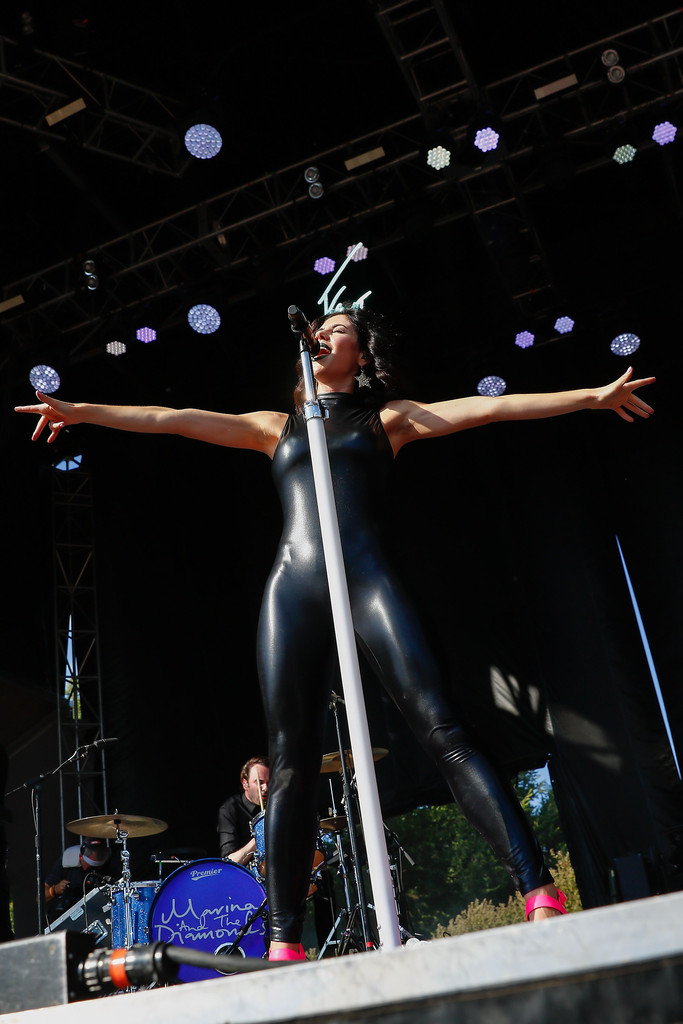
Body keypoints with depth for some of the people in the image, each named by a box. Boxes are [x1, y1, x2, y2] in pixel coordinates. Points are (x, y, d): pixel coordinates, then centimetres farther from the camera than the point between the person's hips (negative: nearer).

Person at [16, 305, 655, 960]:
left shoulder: (388, 417, 20)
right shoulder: (278, 427, 27)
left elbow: (486, 408, 13)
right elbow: (174, 421, 22)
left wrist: (593, 396, 7)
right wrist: (81, 411, 17)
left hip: (367, 578, -2)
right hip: (293, 587, 2)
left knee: (443, 730, -15)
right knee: (291, 763, -4)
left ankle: (539, 893, -15)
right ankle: (285, 942, -1)